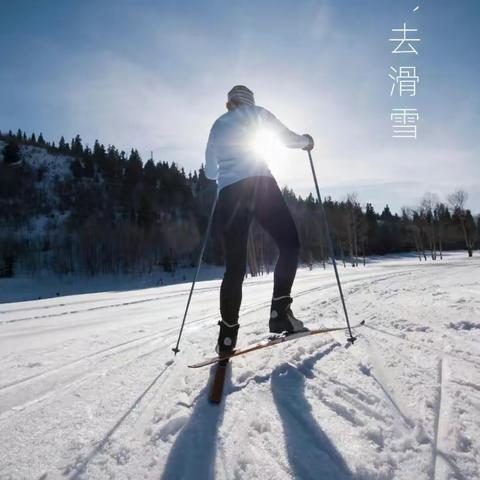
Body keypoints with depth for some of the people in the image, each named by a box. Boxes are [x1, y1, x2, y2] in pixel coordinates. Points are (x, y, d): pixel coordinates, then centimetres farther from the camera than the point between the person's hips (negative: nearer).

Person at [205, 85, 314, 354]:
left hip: (229, 193, 5)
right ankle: (280, 312, -11)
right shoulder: (255, 112, 15)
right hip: (258, 183, -5)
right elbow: (286, 137, 9)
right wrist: (306, 141, 29)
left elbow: (210, 172, 30)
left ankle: (228, 335, 2)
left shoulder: (217, 126, 28)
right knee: (290, 243, 3)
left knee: (235, 264, 5)